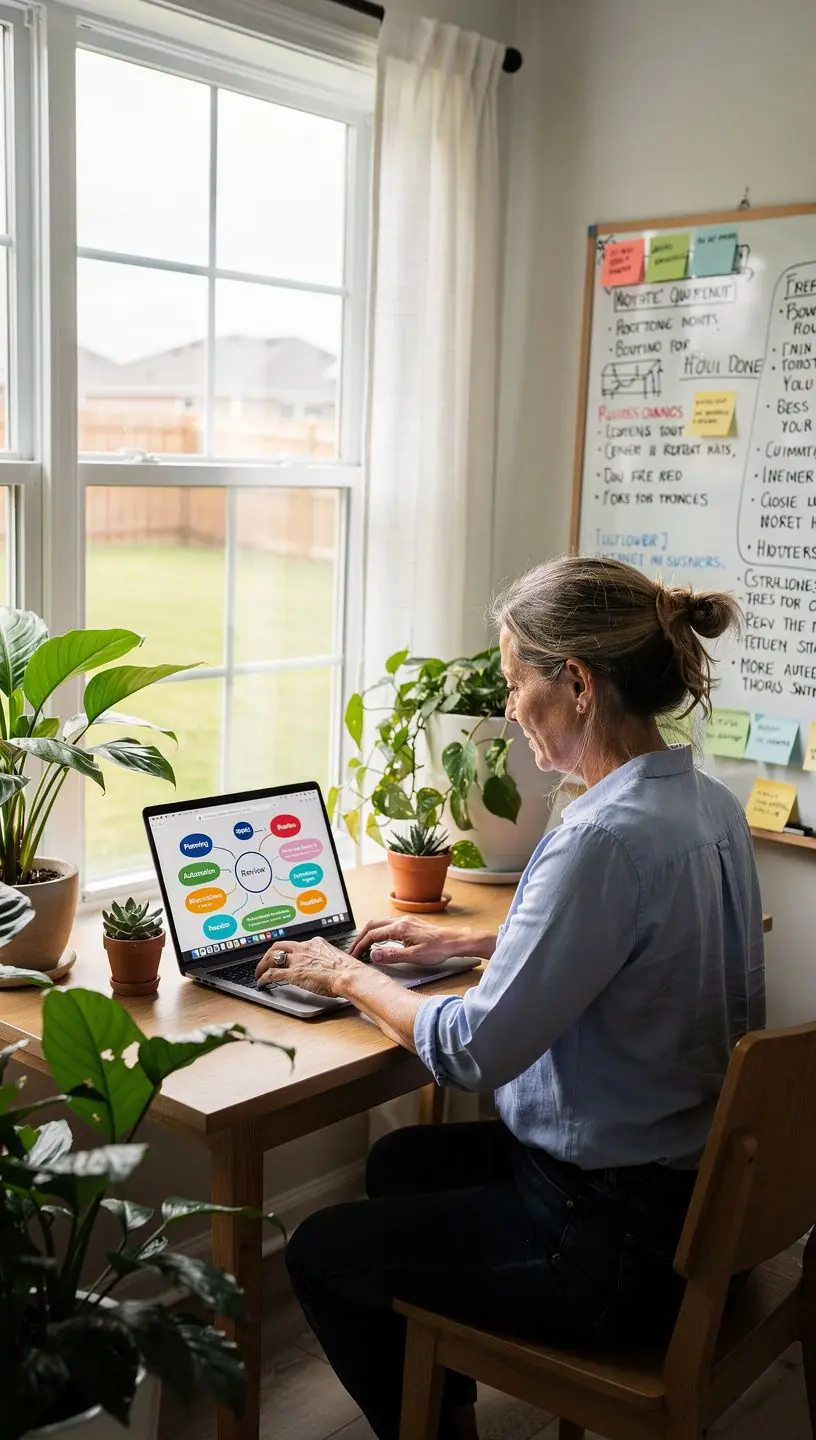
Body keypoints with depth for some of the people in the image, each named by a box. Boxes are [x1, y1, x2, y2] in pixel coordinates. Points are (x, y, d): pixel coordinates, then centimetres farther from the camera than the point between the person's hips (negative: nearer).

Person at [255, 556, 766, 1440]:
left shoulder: (606, 837, -30)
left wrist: (349, 978, -7)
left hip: (621, 1242, -9)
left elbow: (475, 1052, -24)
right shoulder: (708, 805, -1)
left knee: (321, 1253, 8)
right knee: (400, 1162, 26)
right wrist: (465, 942, 15)